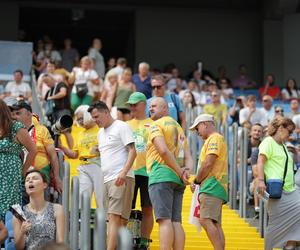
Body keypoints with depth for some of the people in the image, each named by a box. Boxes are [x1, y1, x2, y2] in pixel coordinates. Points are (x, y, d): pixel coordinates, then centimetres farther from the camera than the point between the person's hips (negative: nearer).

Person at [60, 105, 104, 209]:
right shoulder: (80, 134, 22)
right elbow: (74, 154, 21)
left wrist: (100, 148, -21)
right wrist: (61, 148, 9)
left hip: (98, 165, -6)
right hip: (84, 168, 6)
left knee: (101, 196, -9)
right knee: (82, 197, -2)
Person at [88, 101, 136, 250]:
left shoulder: (121, 127, -3)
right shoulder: (101, 133, 22)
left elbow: (132, 151, -10)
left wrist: (123, 172, -22)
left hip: (120, 179, -8)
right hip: (106, 180, 8)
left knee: (114, 217, -17)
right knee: (116, 220, 5)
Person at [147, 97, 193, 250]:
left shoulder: (156, 125, 0)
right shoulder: (178, 127, 25)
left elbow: (163, 150, -15)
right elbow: (188, 156, 17)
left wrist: (180, 172, -11)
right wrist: (187, 171, -1)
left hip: (161, 176, -7)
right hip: (178, 180, 7)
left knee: (164, 220, -14)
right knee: (176, 222, 2)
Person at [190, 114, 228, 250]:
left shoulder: (215, 138, -6)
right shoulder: (214, 139, 26)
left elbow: (208, 164, -15)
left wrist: (196, 181, -4)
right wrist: (199, 180, 11)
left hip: (212, 186, -10)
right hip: (214, 188, 10)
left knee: (205, 220, -20)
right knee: (215, 224, 6)